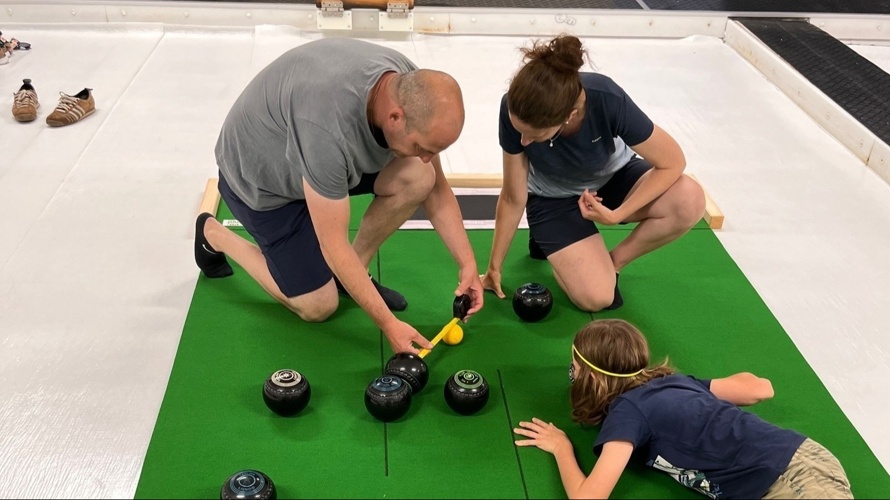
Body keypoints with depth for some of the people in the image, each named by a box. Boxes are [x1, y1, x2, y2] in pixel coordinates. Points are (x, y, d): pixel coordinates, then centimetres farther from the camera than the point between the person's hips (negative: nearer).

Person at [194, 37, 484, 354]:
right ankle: (213, 235, 17)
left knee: (418, 178, -18)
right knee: (318, 307, -2)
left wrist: (467, 263, -13)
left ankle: (355, 273, 5)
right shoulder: (328, 126, -42)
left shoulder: (411, 89, -21)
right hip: (259, 177, -6)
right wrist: (388, 323, -27)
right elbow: (333, 245, -32)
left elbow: (436, 188, -6)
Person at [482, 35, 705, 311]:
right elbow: (513, 198, -18)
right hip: (553, 198, -1)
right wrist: (494, 267, -8)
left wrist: (617, 215, -30)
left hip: (612, 178, 1)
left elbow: (672, 162, -22)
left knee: (690, 201, -28)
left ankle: (614, 261, -2)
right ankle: (547, 240, 11)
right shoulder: (516, 111, -32)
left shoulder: (608, 101, -36)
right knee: (597, 297, -20)